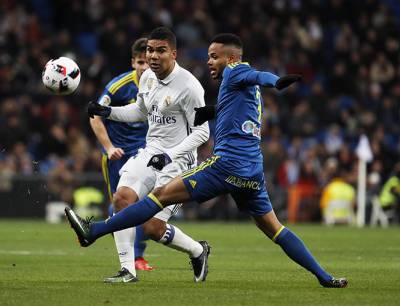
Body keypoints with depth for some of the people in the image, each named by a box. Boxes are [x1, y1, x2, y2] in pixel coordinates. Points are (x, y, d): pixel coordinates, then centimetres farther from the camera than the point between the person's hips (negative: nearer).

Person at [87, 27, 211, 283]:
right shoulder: (147, 77, 7)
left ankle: (198, 251, 17)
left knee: (152, 227, -12)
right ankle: (128, 270, -11)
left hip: (178, 160, -7)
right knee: (122, 198, -17)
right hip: (150, 153, 7)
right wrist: (107, 111, 11)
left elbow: (202, 131, -15)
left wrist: (170, 155, -25)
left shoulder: (188, 86, -16)